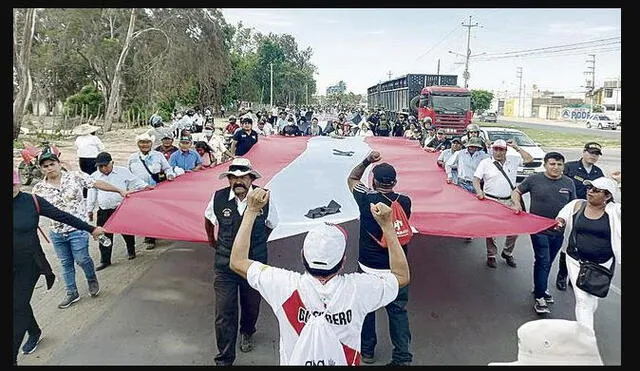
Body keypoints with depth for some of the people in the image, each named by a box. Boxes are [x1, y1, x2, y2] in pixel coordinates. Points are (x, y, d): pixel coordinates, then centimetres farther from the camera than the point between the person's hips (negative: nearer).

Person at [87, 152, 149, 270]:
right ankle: (105, 260, 15)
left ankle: (131, 251, 37)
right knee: (105, 237, 3)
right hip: (104, 212, 2)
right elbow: (91, 195, 12)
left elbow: (135, 182, 4)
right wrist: (90, 210, 13)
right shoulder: (94, 177, 6)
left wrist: (147, 187, -8)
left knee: (127, 233, 13)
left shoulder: (123, 172, -1)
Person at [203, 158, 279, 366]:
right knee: (224, 314, -1)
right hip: (225, 265, 0)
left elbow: (271, 225, 7)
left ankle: (247, 333, 53)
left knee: (251, 306, 20)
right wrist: (212, 240, 25)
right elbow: (208, 219, 13)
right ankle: (224, 359, 16)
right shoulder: (218, 198, -11)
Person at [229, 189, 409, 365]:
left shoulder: (288, 287, -26)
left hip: (293, 362, 0)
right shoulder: (356, 289, -25)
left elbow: (237, 261, -13)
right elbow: (402, 276, -7)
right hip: (345, 361, 0)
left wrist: (251, 210, -11)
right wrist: (387, 225, -9)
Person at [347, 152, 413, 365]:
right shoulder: (405, 202, -9)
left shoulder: (366, 198, -15)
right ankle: (403, 357, 16)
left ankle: (367, 350, 33)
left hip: (369, 268, -1)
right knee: (398, 311, 13)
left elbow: (351, 179, 3)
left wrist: (367, 161, 5)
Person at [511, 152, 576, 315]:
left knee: (548, 262, 16)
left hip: (558, 230, 4)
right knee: (542, 261, -9)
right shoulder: (534, 179, -7)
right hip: (539, 229, -4)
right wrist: (517, 204, -13)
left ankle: (540, 288, 35)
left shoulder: (569, 183, 3)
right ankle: (539, 298, -3)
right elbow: (516, 192, 6)